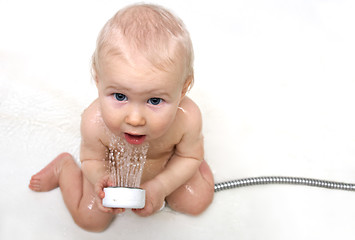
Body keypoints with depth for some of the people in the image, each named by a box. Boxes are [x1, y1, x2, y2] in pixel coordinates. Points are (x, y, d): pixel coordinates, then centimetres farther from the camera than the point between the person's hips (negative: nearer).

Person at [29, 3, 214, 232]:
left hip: (165, 167, 1)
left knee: (196, 203, 8)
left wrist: (160, 186, -31)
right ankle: (64, 166, 32)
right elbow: (92, 159, -18)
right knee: (92, 220, 12)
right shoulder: (95, 122, -43)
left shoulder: (188, 118, -41)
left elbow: (189, 156, -17)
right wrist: (100, 179, -41)